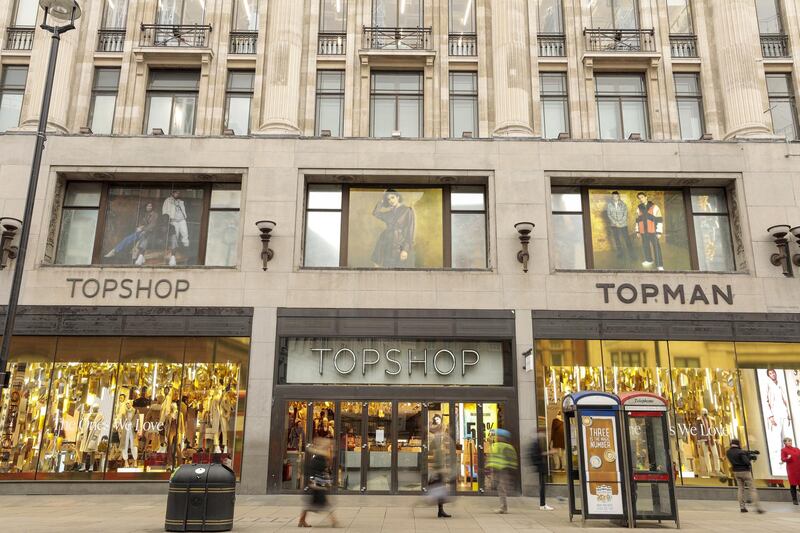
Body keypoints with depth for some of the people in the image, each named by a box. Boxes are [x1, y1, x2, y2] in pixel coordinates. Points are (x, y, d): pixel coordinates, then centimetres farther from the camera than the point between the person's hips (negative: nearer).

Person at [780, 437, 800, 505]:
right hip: (791, 469, -5)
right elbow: (782, 459, -5)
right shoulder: (783, 450, 0)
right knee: (793, 484, -1)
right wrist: (788, 458, -24)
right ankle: (794, 500, 5)